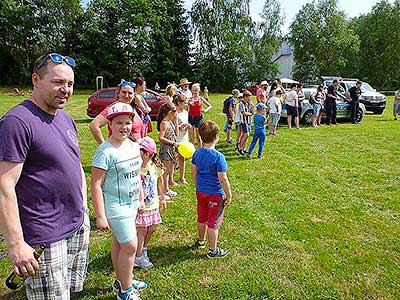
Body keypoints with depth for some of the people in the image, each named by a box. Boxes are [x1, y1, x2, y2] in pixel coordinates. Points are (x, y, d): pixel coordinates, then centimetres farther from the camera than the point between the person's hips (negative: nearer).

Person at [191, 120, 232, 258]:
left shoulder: (197, 153, -4)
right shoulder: (218, 157, -23)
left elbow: (194, 173, 5)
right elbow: (223, 179, -20)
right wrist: (229, 195, -8)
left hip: (200, 192, 6)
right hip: (215, 194, -6)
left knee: (201, 218, 23)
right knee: (213, 222, 9)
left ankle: (201, 241, 44)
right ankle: (212, 250, 24)